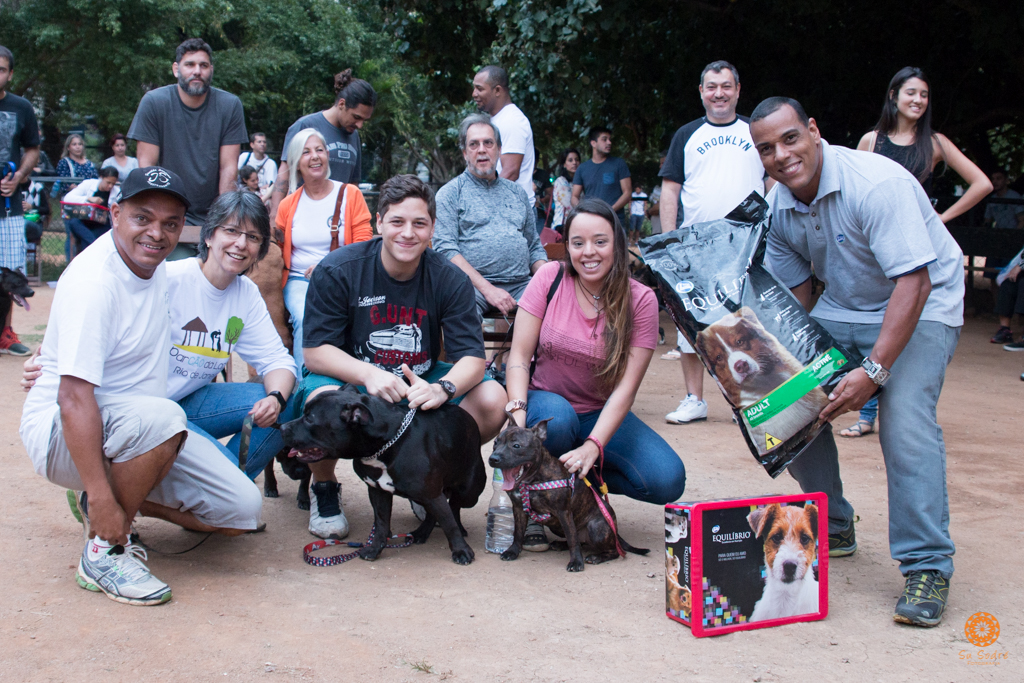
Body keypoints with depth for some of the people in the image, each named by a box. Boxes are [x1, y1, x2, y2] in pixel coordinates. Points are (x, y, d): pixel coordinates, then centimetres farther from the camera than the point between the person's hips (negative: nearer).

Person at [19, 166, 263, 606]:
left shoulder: (152, 262, 3)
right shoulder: (93, 280, -24)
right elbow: (74, 397, -30)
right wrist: (101, 499, -33)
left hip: (137, 429, 8)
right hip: (63, 431, -8)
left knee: (243, 511, -4)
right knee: (160, 417, -39)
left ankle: (115, 504, 10)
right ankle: (104, 552, -20)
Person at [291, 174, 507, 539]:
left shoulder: (450, 279, -8)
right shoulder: (338, 270, -13)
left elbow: (471, 356, -13)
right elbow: (316, 352, -16)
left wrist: (442, 388, -37)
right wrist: (369, 374, -36)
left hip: (419, 383, 3)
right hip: (349, 379, -3)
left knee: (492, 399, -21)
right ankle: (324, 488, -2)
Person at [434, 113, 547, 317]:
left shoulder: (517, 193, 24)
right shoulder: (450, 193, 9)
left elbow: (534, 247, 25)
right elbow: (445, 249, -4)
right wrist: (487, 289, -15)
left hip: (521, 284, 5)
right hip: (472, 284, -5)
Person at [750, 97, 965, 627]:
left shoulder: (876, 183, -28)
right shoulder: (778, 206, -6)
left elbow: (914, 283, -31)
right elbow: (793, 290, 5)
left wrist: (874, 370, -36)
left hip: (921, 306, -6)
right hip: (841, 309, 7)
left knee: (905, 420, -26)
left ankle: (928, 567, -16)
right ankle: (833, 529, 14)